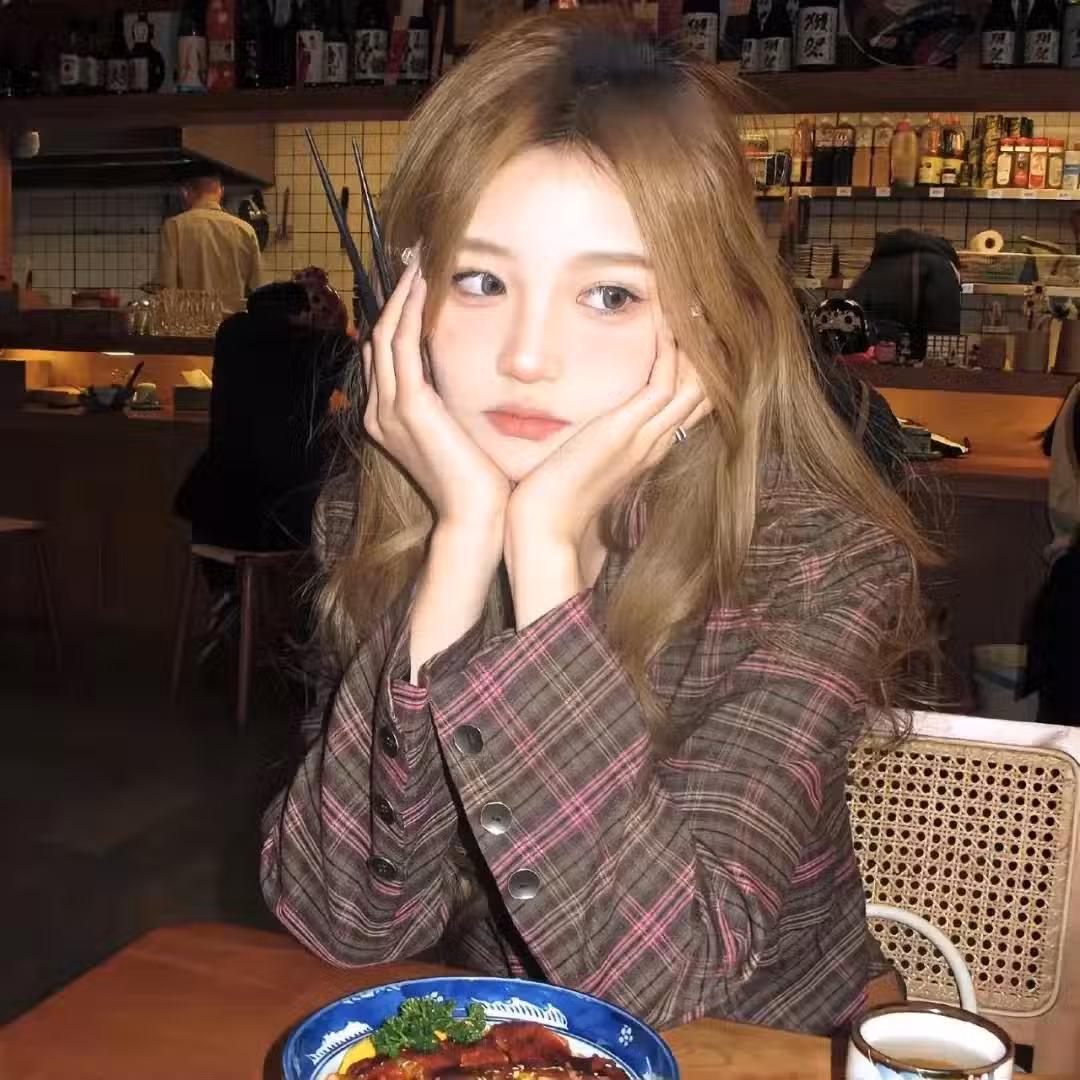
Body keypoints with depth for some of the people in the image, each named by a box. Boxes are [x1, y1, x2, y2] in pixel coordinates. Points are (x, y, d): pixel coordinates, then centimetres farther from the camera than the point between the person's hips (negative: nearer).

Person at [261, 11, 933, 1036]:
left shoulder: (822, 560, -17)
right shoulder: (370, 519, -10)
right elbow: (343, 919, -17)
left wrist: (545, 545, -29)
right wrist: (464, 537, -25)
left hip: (758, 1047, -1)